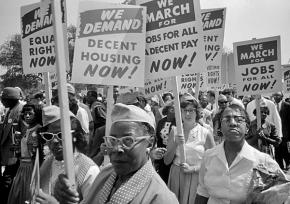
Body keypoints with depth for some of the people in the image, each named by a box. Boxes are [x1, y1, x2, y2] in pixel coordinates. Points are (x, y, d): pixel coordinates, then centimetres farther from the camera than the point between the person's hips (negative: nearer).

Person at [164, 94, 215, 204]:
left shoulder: (205, 133, -7)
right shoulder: (174, 131, 0)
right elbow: (166, 161, 1)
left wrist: (193, 168, -14)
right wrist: (175, 144, -14)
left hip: (195, 177, -2)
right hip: (175, 176, 2)